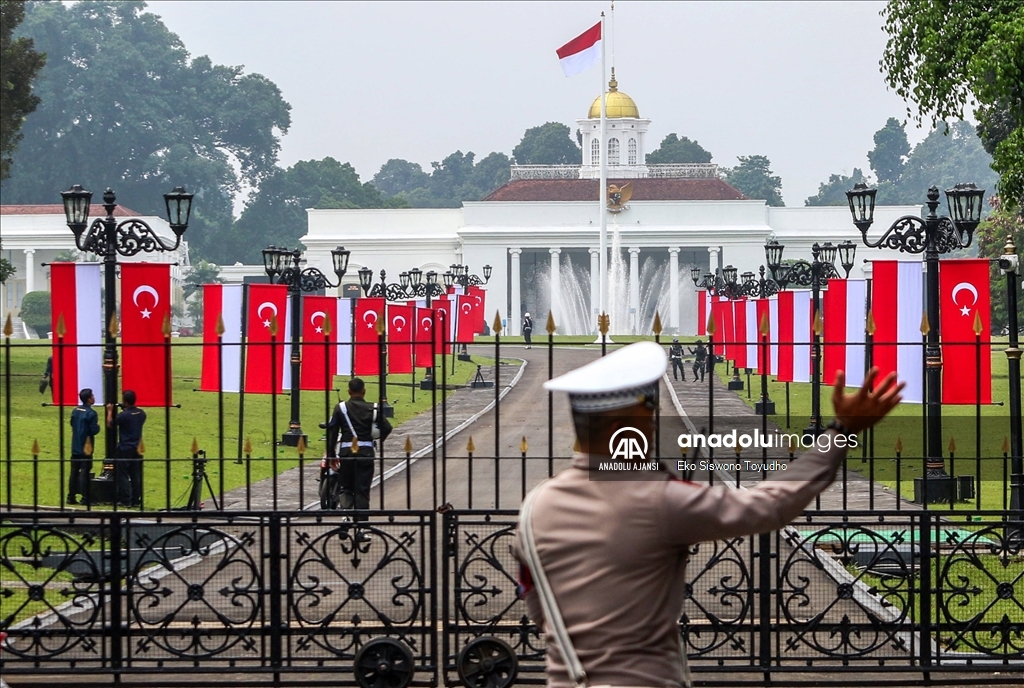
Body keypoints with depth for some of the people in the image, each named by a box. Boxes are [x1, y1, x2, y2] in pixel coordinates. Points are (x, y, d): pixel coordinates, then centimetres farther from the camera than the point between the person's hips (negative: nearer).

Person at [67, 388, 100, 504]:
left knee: (74, 471, 10)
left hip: (75, 447, 6)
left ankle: (71, 497, 12)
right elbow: (95, 430, -17)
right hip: (86, 447, -6)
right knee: (84, 472, -4)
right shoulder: (91, 413, -16)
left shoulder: (75, 411, 6)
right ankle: (84, 498, -4)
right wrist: (97, 425, 1)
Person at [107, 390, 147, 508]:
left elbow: (110, 424, -7)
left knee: (123, 475, 1)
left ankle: (125, 500, -1)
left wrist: (110, 411, 7)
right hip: (137, 448, 6)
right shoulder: (141, 413, 2)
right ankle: (136, 500, 11)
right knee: (136, 476, 10)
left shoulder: (123, 415, -18)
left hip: (125, 449, -6)